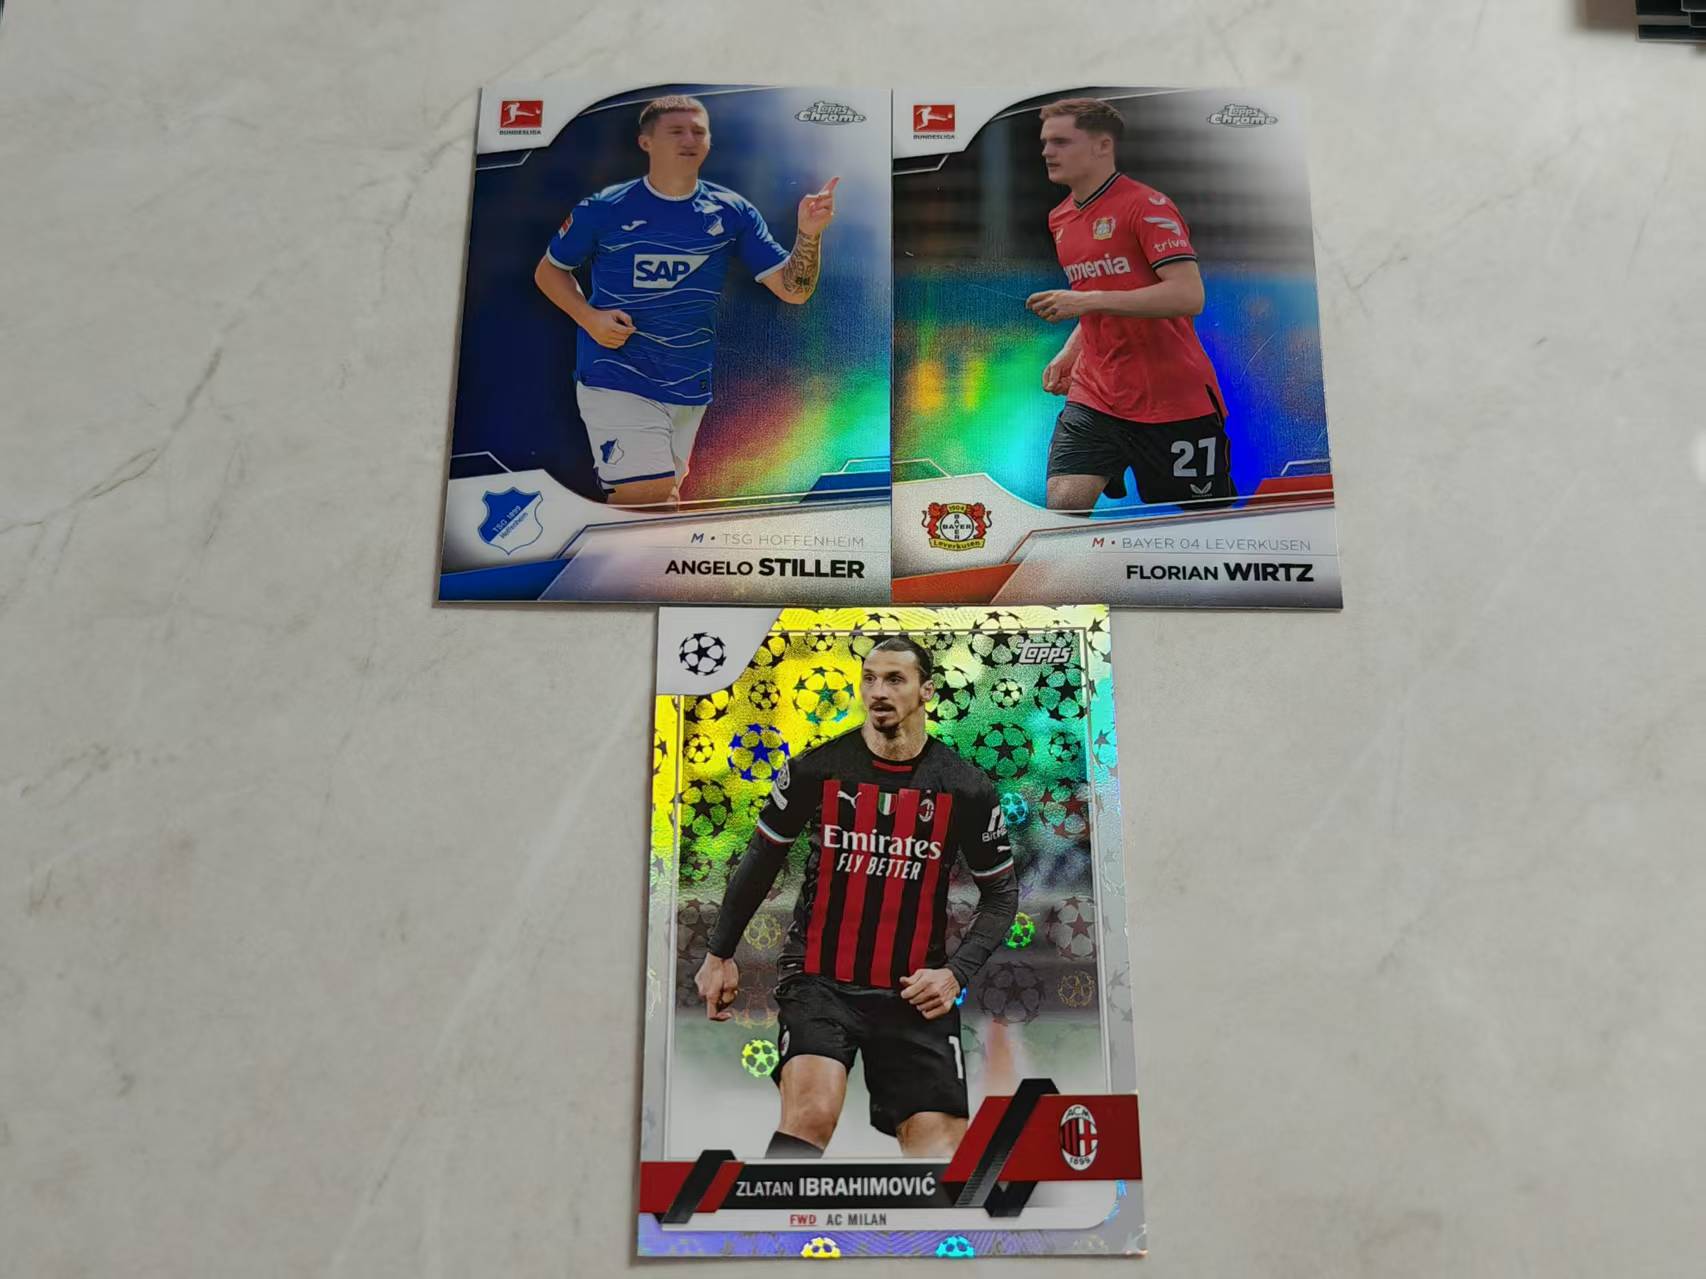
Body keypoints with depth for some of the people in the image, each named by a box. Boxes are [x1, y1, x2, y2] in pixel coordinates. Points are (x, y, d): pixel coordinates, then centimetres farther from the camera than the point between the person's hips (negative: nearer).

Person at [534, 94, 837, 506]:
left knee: (665, 500, 17)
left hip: (690, 389, 4)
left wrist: (808, 232, -20)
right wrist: (589, 318, -10)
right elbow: (549, 271, 8)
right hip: (617, 380, -4)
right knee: (648, 497, -19)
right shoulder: (604, 208, -5)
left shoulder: (733, 212, 1)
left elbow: (793, 289, -1)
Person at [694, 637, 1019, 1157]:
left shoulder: (966, 789, -3)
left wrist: (956, 972, -7)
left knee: (941, 1143, -3)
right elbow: (762, 857, 9)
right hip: (821, 977, -1)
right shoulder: (817, 769, -4)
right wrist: (720, 953, 12)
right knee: (812, 1113, -24)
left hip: (915, 990, 1)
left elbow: (1000, 891, 7)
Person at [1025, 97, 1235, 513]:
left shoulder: (1147, 205, -11)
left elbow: (1189, 296, -23)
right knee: (1062, 505, -13)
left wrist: (1088, 301, -26)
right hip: (1094, 396, 6)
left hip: (1176, 402, -6)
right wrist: (1069, 354, 10)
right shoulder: (1059, 219, 13)